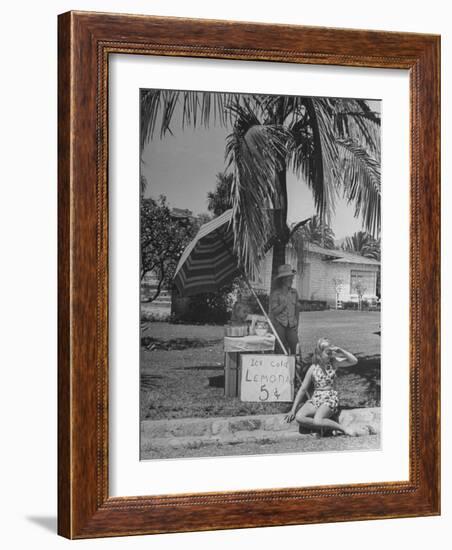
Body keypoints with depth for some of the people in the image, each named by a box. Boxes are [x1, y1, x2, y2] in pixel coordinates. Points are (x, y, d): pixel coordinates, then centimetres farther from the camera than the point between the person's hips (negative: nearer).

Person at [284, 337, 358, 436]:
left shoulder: (333, 363, 3)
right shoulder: (313, 368, 4)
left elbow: (354, 361, -5)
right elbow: (303, 389, 6)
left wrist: (340, 351, -15)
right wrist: (293, 410, 3)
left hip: (330, 399, -3)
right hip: (315, 398, 3)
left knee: (317, 421, -32)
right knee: (299, 417, -26)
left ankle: (343, 429, -17)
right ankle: (325, 427, -18)